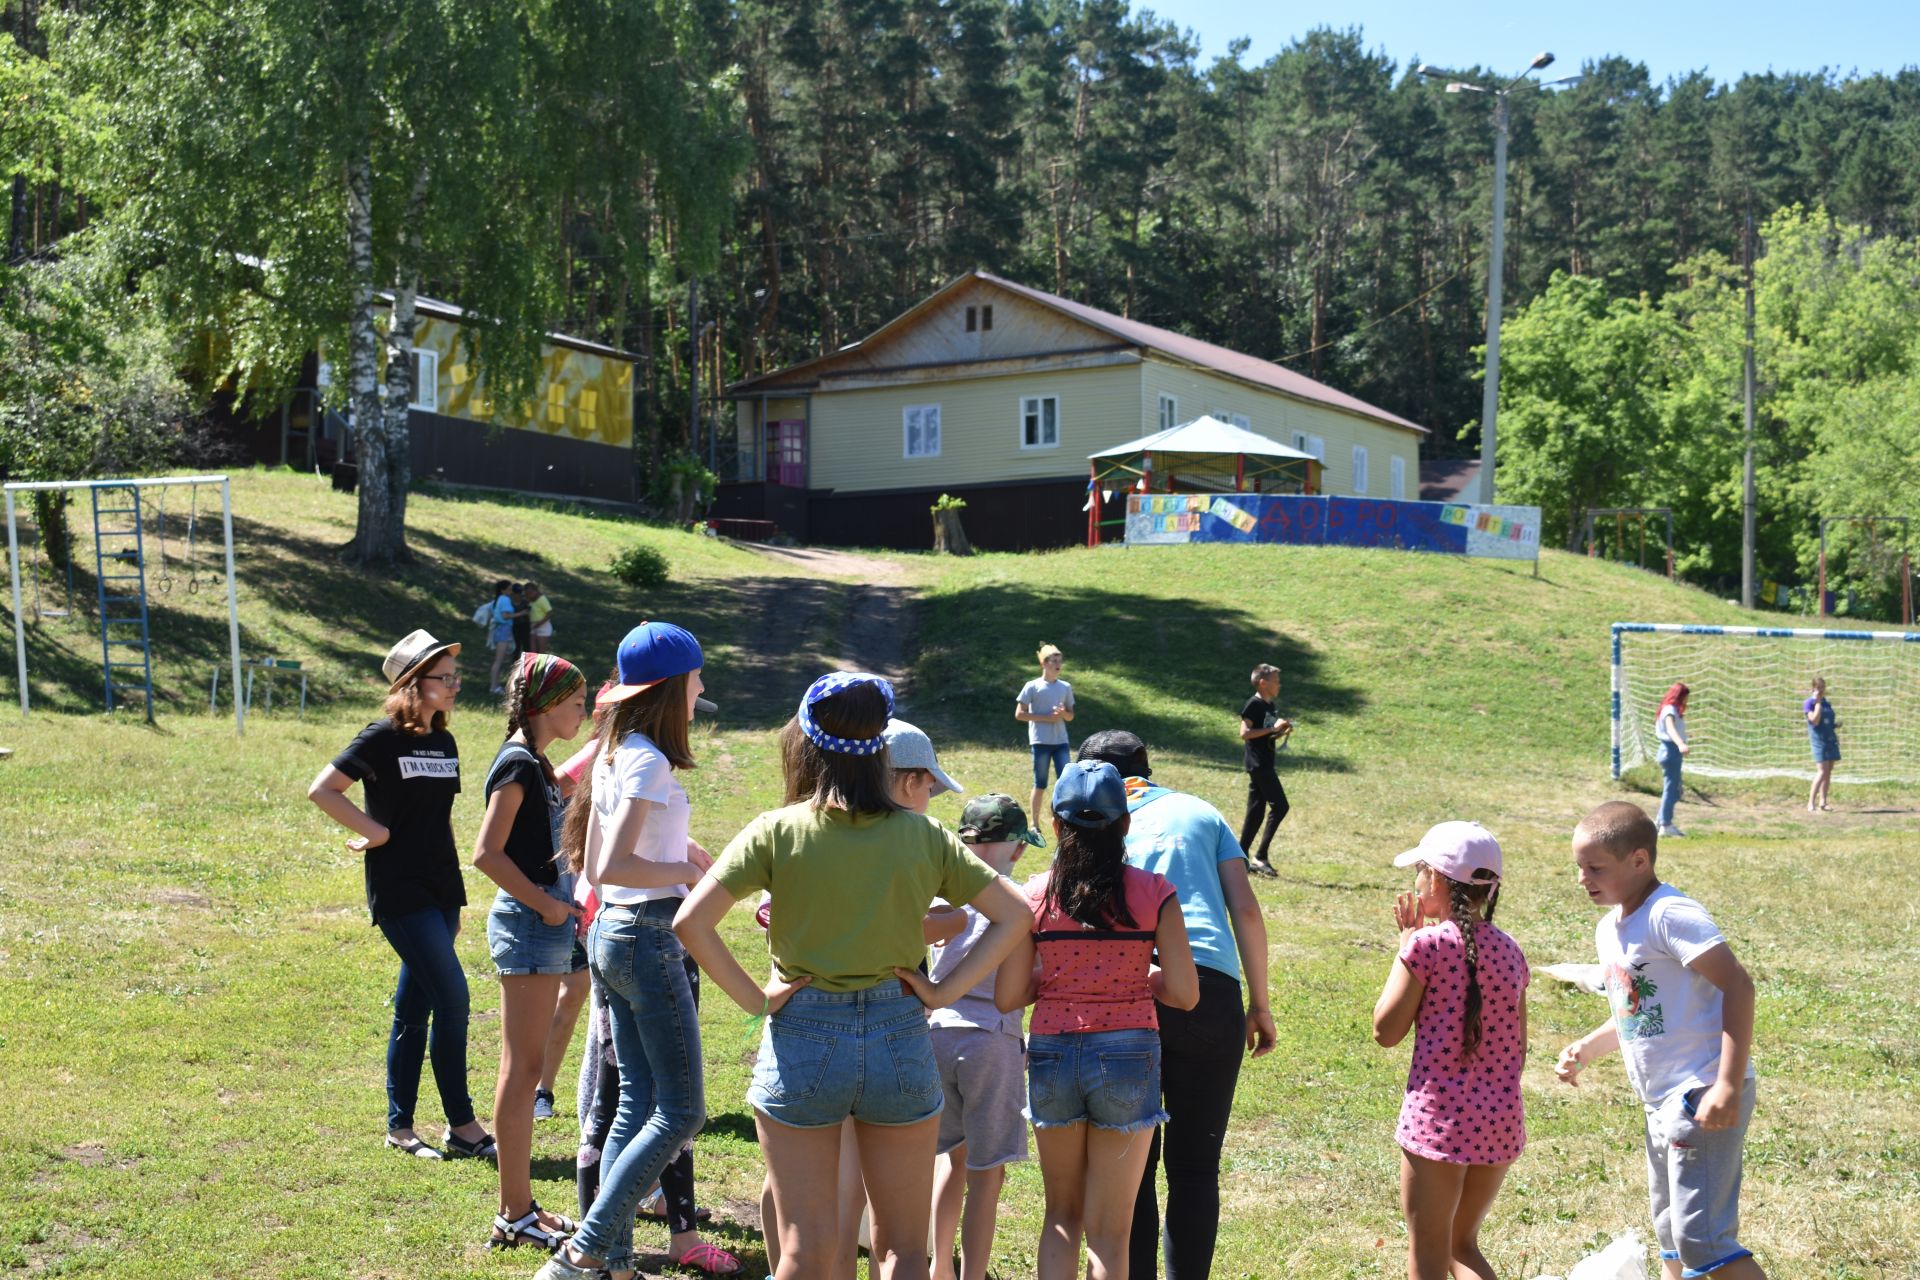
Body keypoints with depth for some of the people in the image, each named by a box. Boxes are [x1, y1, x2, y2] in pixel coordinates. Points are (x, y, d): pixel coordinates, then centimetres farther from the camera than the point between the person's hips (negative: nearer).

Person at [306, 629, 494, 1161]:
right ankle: (461, 1125, -3)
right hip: (399, 892, -7)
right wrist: (376, 832, -12)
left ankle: (400, 1126, 18)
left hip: (439, 892, 7)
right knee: (452, 996, -12)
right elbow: (321, 790, -12)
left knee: (415, 1007, 10)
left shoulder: (444, 743, 12)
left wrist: (454, 898, 15)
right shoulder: (383, 738, -10)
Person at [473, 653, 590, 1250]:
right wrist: (545, 903, -15)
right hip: (528, 925, -10)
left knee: (526, 1069, 13)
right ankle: (515, 1215, 1)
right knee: (522, 1068, -5)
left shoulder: (535, 763, 15)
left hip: (545, 921, 10)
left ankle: (520, 1207, 19)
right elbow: (487, 852, -20)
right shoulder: (517, 763, -13)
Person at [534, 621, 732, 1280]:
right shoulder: (649, 761, -17)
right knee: (680, 1113, -4)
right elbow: (611, 866, -23)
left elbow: (594, 859, 17)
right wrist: (690, 871, -13)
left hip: (610, 932, 10)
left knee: (637, 1104, 12)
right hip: (648, 939, -10)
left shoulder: (614, 753, 11)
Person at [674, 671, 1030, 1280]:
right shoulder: (924, 836, -1)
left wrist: (753, 997, -7)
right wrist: (945, 992, 1)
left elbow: (690, 922, -15)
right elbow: (1013, 915, 3)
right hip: (900, 1037, 1)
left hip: (803, 1036, -1)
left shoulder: (779, 832, -7)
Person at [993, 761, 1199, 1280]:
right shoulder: (1153, 893, -6)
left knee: (1061, 1215, 19)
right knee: (1108, 1229, 8)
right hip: (1127, 1056, -1)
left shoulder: (1035, 896, -3)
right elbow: (1185, 994, -7)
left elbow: (1008, 996, -4)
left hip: (1052, 1056, 1)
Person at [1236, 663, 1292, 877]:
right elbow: (1245, 733, -18)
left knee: (1256, 811, 9)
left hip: (1263, 765, 10)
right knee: (1279, 805, -13)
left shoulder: (1270, 706, 17)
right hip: (1257, 762, -10)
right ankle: (1261, 855, -12)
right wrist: (1273, 729, -19)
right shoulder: (1254, 704, -10)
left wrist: (1282, 731, 8)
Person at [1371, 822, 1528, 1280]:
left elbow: (1386, 1031, -6)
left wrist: (1407, 944, 0)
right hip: (1501, 1121, 6)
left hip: (1439, 1118, -6)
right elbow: (1518, 1048, 12)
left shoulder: (1427, 945, -12)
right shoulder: (1509, 950, 7)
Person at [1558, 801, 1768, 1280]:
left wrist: (1729, 1086, -27)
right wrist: (1587, 1048, 7)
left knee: (1702, 1238, -12)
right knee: (1670, 1235, 19)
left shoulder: (1670, 916, -16)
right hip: (1662, 1101, 10)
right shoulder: (1608, 929, 13)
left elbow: (1737, 985, -22)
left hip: (1702, 1096, -10)